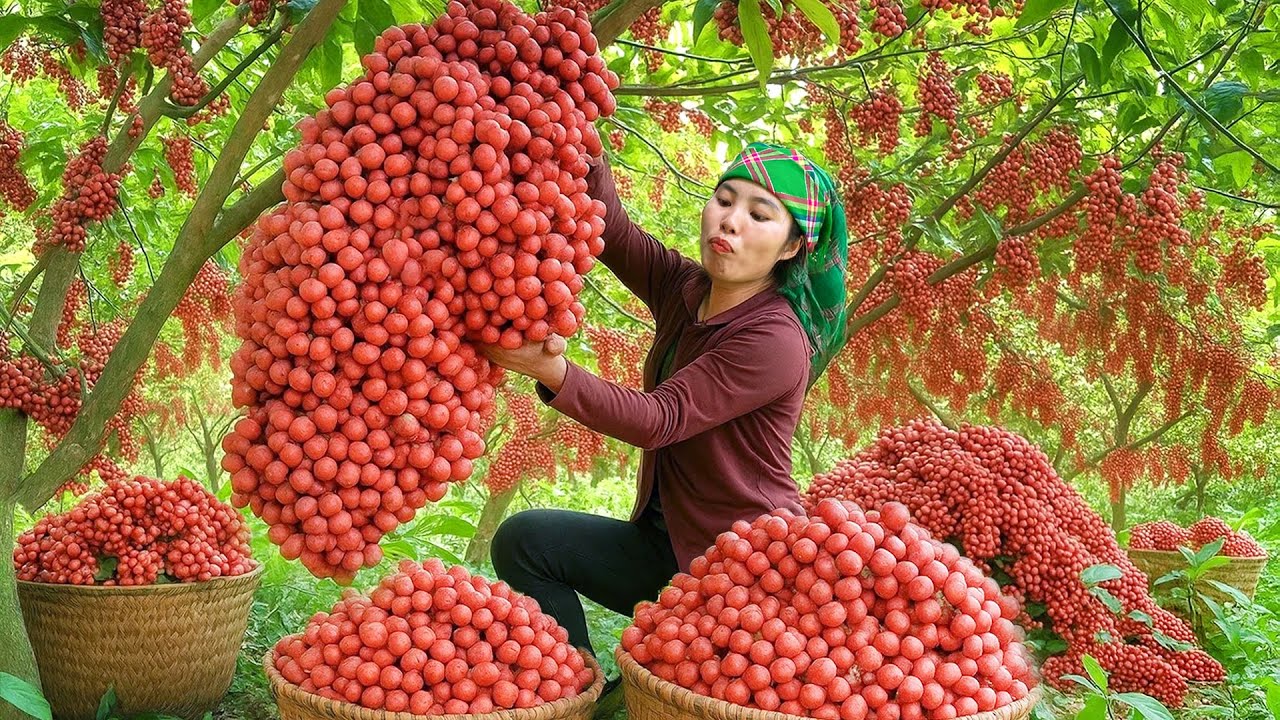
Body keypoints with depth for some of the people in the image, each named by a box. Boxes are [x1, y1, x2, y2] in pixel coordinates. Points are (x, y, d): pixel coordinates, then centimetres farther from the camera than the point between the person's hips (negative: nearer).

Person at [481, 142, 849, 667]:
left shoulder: (775, 341, -22)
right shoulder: (684, 288, 1)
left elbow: (658, 420, -27)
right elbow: (608, 227, -7)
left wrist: (554, 373, -39)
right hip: (669, 540, 8)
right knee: (523, 540, -2)